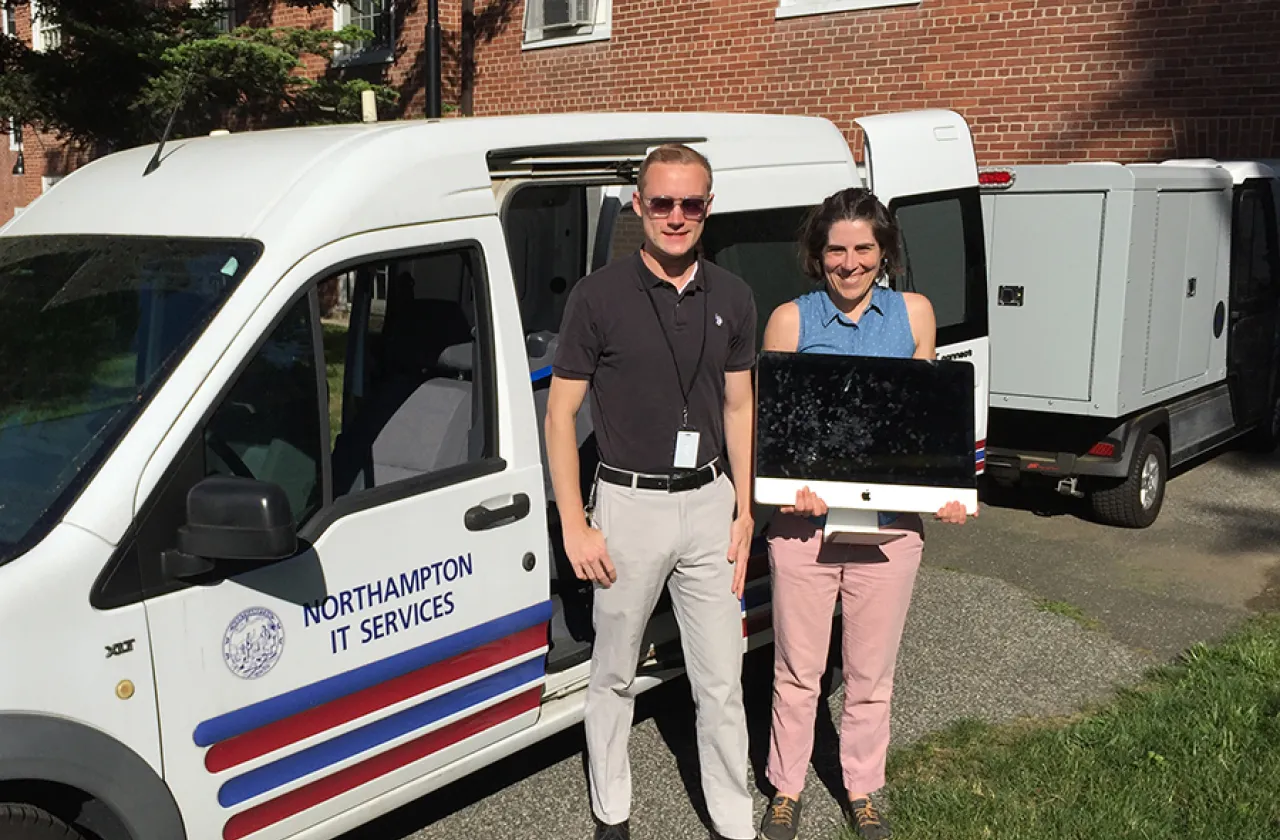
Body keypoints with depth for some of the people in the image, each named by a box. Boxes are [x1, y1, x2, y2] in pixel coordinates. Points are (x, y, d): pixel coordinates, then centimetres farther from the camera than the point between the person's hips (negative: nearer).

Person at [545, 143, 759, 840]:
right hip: (628, 505, -3)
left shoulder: (732, 298, 4)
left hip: (710, 503, 3)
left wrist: (743, 511, 6)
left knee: (722, 679, 9)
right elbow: (560, 414, -5)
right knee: (614, 673, 13)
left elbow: (738, 409, 12)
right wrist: (574, 526, -9)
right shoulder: (598, 296, -8)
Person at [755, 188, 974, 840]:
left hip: (889, 524, 2)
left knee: (871, 673, 14)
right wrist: (791, 486, -18)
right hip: (805, 519, -1)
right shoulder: (790, 320, -2)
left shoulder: (913, 314, 4)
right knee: (797, 669, 10)